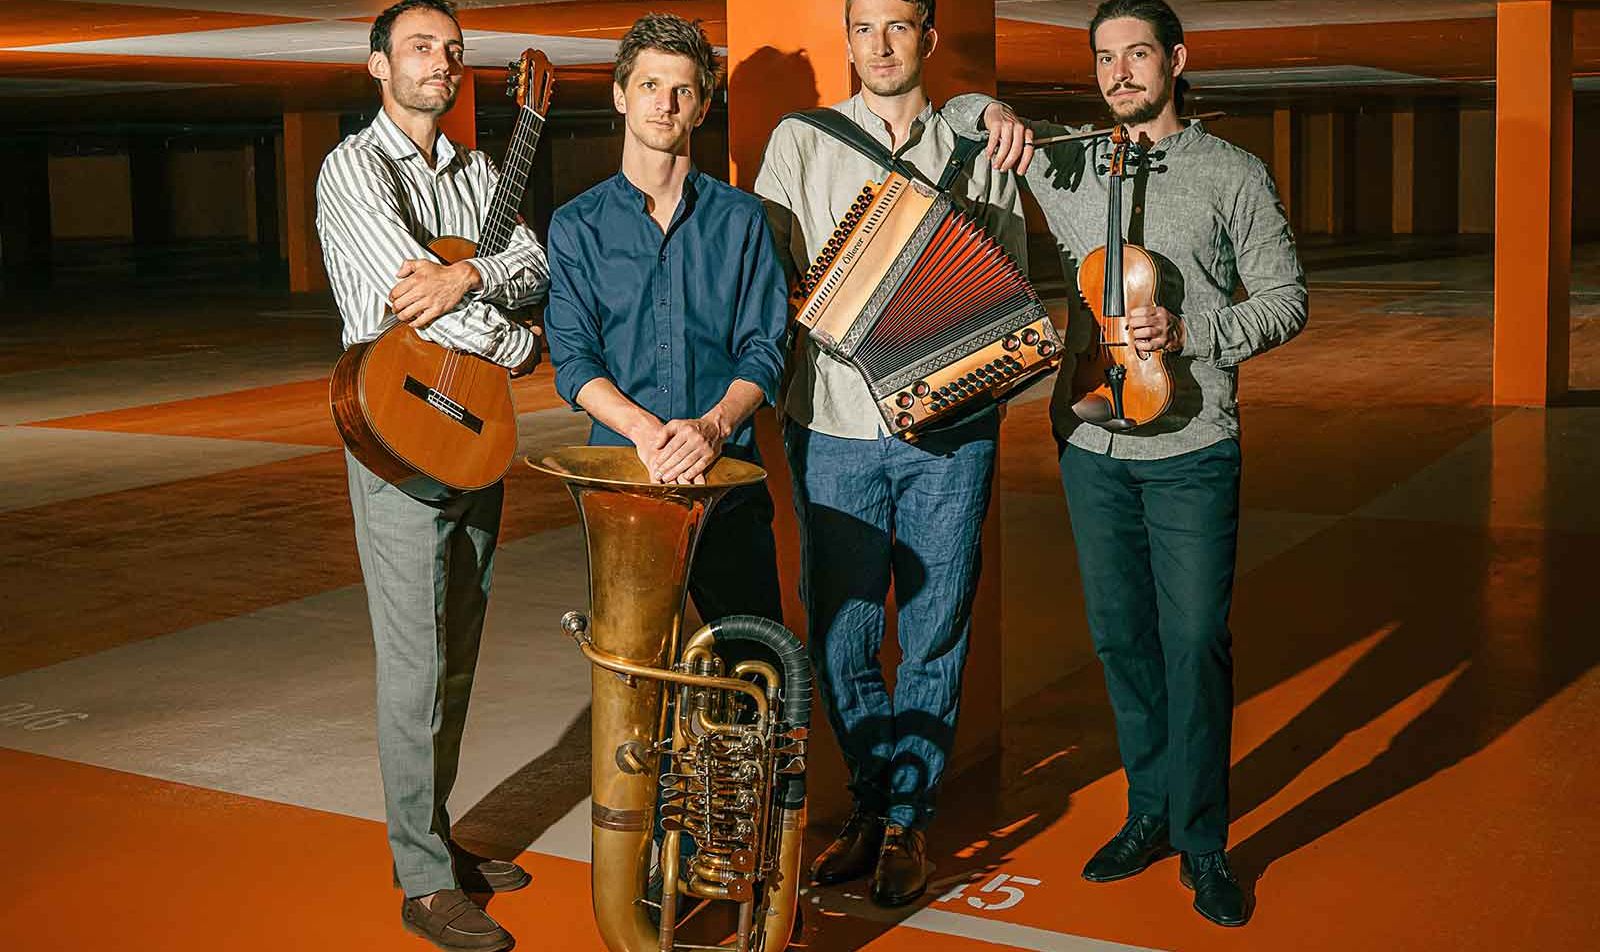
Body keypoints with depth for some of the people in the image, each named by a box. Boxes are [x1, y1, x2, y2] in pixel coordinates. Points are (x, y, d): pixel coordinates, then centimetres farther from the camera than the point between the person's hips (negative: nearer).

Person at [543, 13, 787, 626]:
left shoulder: (739, 219, 6)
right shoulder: (576, 226, 6)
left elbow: (764, 350, 0)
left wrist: (714, 424, -20)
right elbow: (573, 360, -2)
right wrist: (644, 428, -20)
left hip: (726, 468, 0)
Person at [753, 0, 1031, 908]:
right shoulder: (802, 142, 7)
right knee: (841, 632, 6)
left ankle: (907, 819, 20)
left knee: (936, 634, 4)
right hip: (836, 424, 0)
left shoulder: (981, 153, 11)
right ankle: (874, 802, 26)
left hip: (950, 430, 0)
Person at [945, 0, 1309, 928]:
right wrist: (993, 112, -2)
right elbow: (956, 112, 22)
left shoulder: (1233, 174, 0)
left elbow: (1286, 300, 0)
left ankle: (1203, 843, 9)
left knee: (1195, 642, -3)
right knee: (1121, 635, 11)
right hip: (1093, 442, 4)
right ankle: (1151, 810, 26)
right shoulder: (1070, 166, 10)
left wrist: (1191, 333, -16)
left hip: (1193, 447, -4)